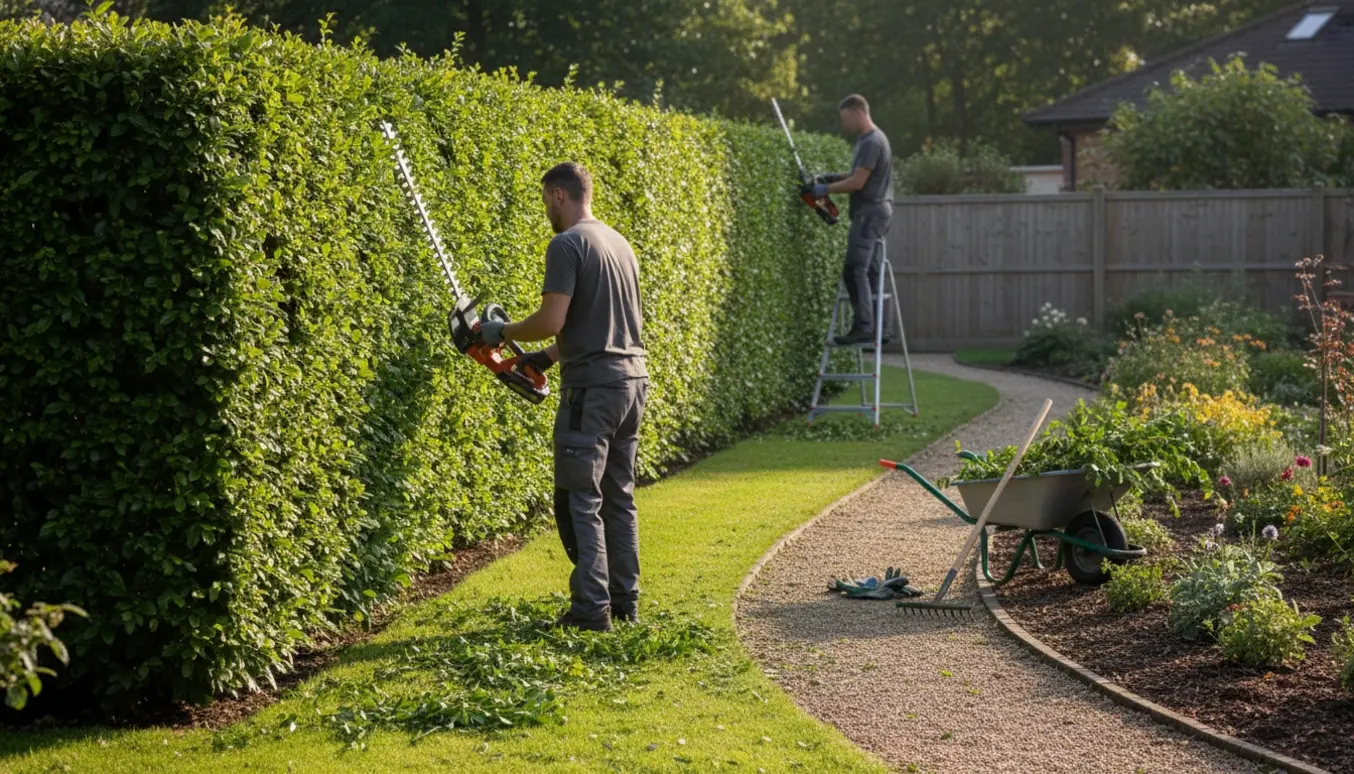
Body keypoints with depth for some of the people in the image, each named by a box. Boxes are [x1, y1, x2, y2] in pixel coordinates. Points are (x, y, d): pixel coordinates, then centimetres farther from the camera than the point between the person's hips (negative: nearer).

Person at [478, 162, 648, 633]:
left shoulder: (567, 245, -11)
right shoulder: (619, 243, 17)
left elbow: (552, 320, -18)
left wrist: (503, 333, -1)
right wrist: (550, 357, 27)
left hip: (592, 386, -9)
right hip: (633, 378, 9)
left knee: (580, 500, -5)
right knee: (619, 496, 14)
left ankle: (592, 610, -8)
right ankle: (625, 602, 16)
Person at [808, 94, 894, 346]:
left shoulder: (872, 142, -15)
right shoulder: (867, 140, 17)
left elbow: (857, 182, -18)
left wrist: (826, 189, -9)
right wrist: (834, 178, 15)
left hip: (870, 212, -11)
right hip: (872, 212, 11)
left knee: (855, 270, -15)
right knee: (870, 271, 11)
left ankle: (863, 327, -19)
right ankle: (879, 327, 13)